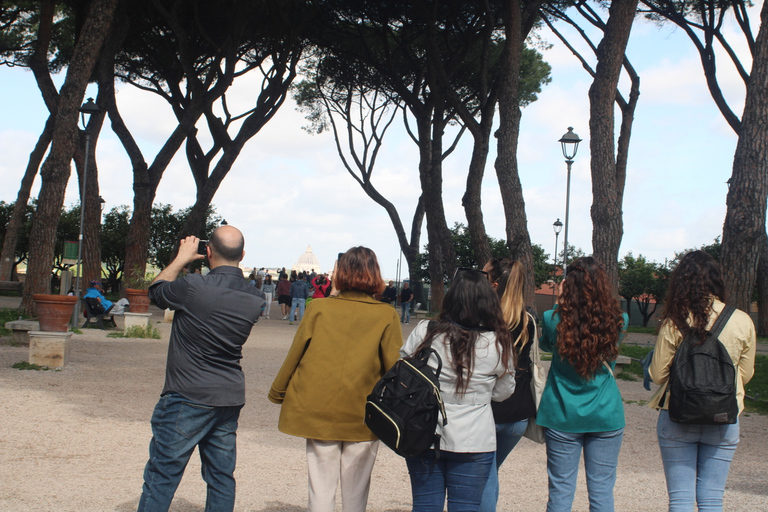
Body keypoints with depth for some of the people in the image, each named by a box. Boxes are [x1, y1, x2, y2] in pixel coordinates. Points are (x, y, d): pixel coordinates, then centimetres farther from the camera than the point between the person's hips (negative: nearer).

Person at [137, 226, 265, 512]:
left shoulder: (193, 287, -17)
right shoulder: (255, 300, -1)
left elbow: (156, 290, 2)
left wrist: (181, 259, 14)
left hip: (188, 398, -6)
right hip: (231, 399, 6)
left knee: (161, 476, 1)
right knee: (222, 478, 13)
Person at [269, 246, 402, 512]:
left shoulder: (319, 308, -2)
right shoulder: (386, 315, -4)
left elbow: (295, 353, 4)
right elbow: (394, 367, -2)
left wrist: (277, 392, 18)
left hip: (318, 411, 1)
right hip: (363, 417, 0)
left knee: (321, 487, 8)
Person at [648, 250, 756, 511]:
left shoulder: (674, 323, -12)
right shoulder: (742, 322, -7)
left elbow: (657, 374, -6)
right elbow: (746, 374, 4)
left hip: (677, 418, -1)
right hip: (724, 421, 2)